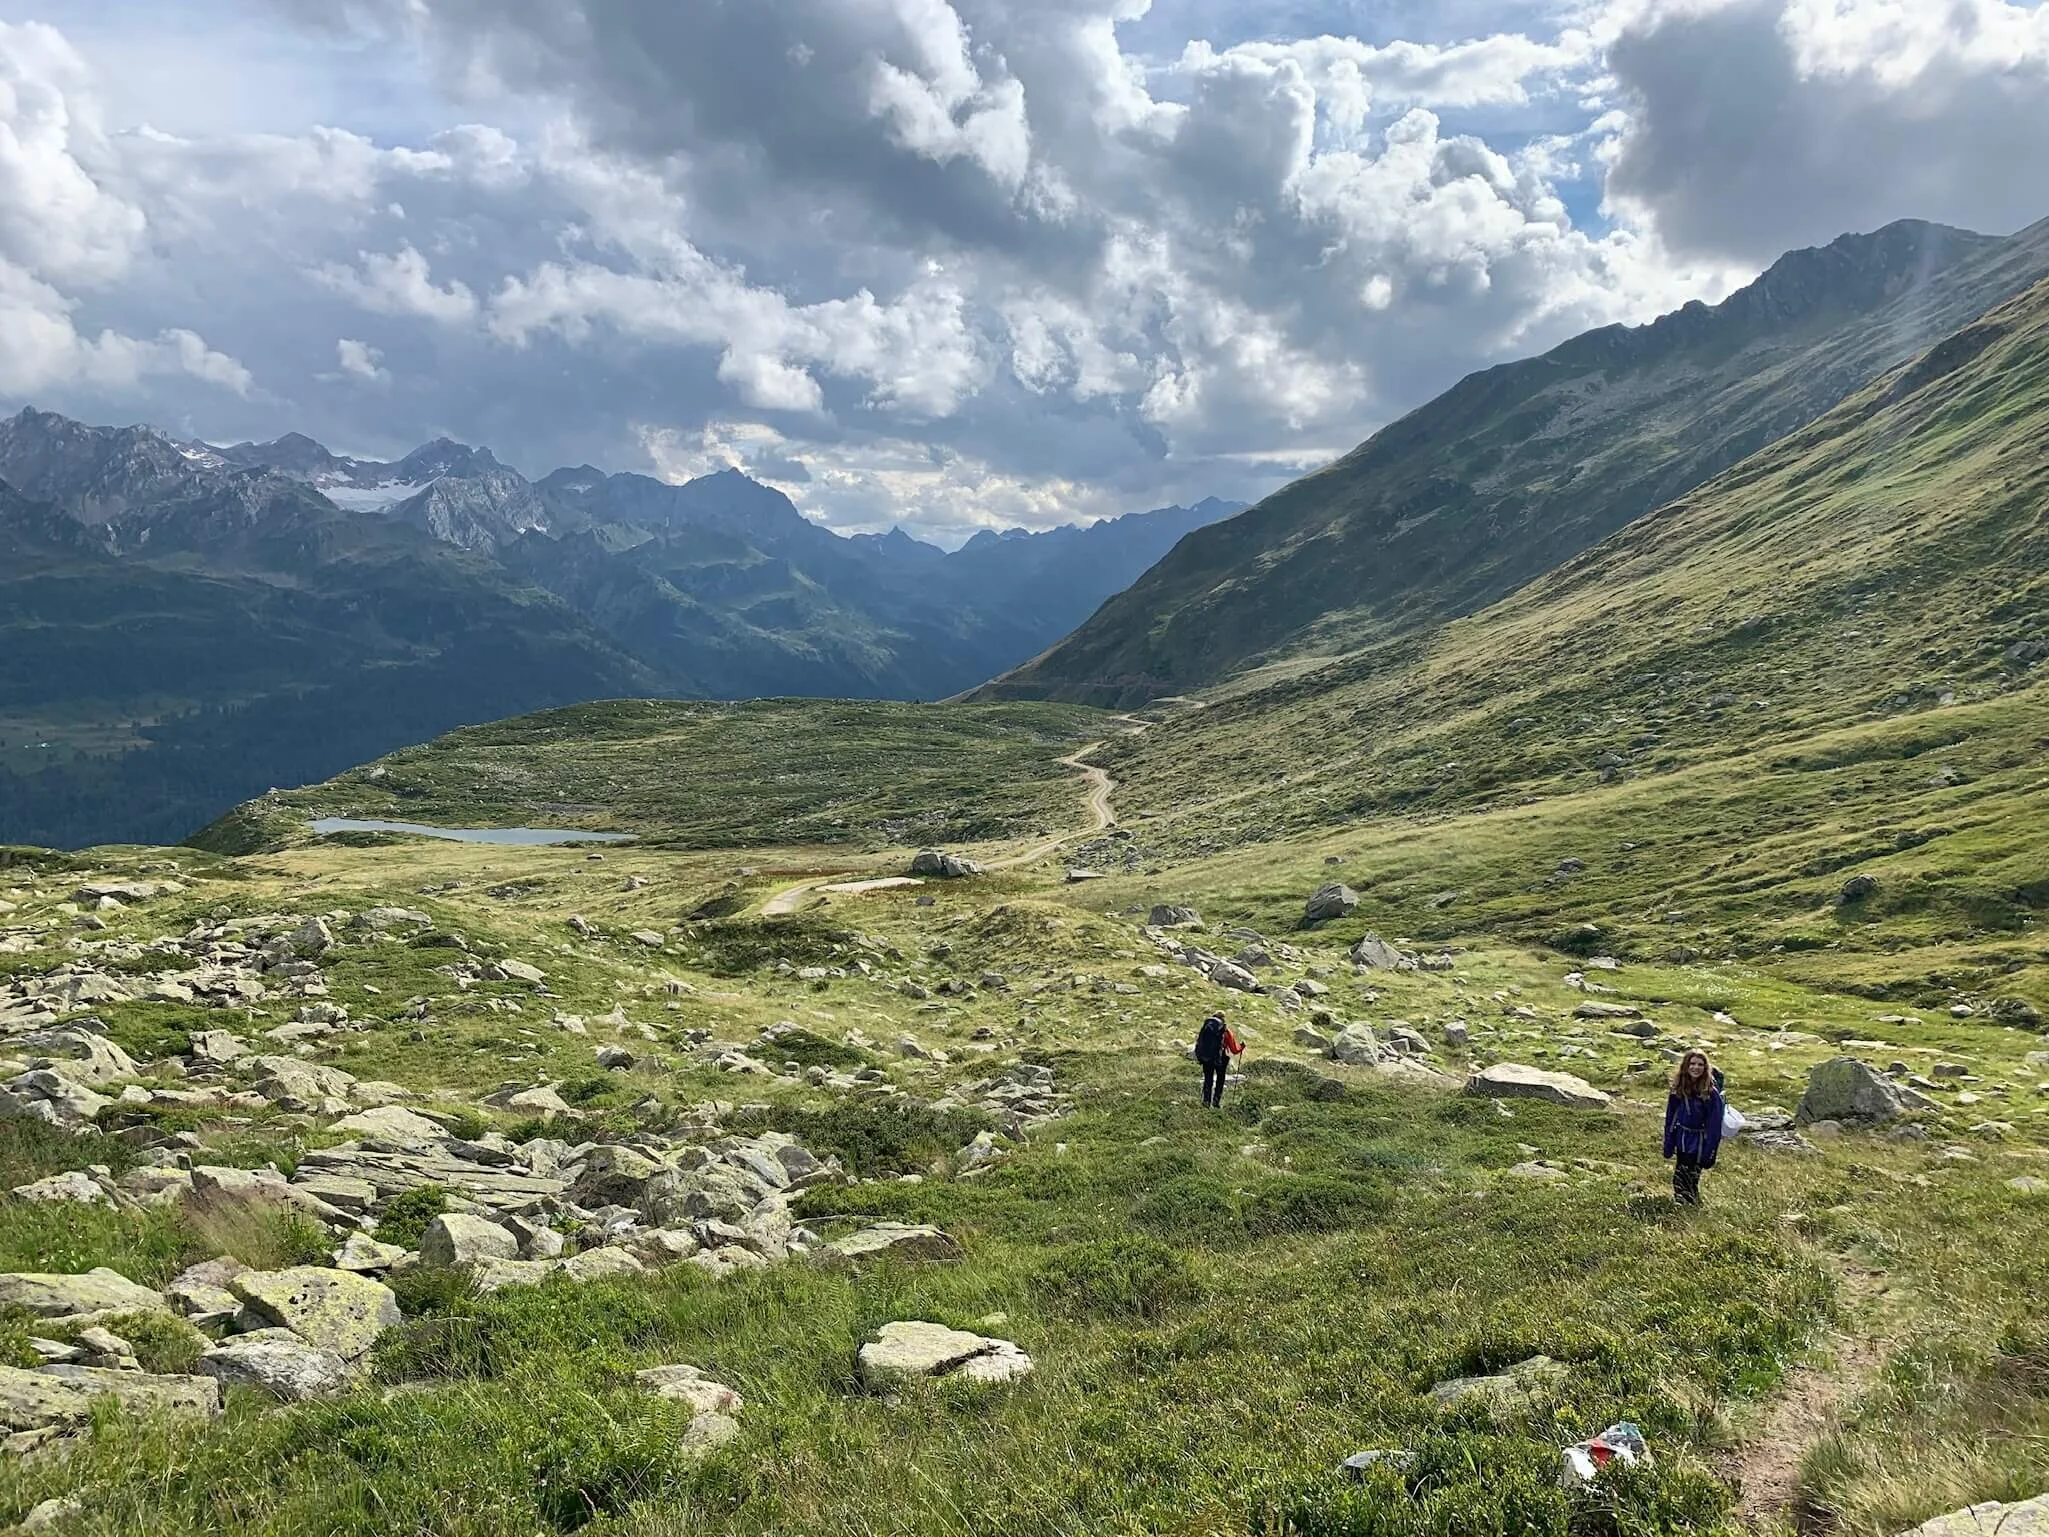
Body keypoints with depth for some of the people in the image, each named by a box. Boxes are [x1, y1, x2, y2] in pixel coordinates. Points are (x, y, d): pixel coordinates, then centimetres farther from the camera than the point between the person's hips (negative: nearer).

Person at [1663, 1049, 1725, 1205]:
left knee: (1690, 1178, -4)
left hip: (1698, 1143, -4)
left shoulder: (1711, 1092, -13)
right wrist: (1668, 1145, 5)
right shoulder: (1679, 1087, -1)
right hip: (1681, 1139, 4)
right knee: (1679, 1179, 7)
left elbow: (1714, 1124, -12)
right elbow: (1670, 1117, 5)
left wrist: (1709, 1152, -14)